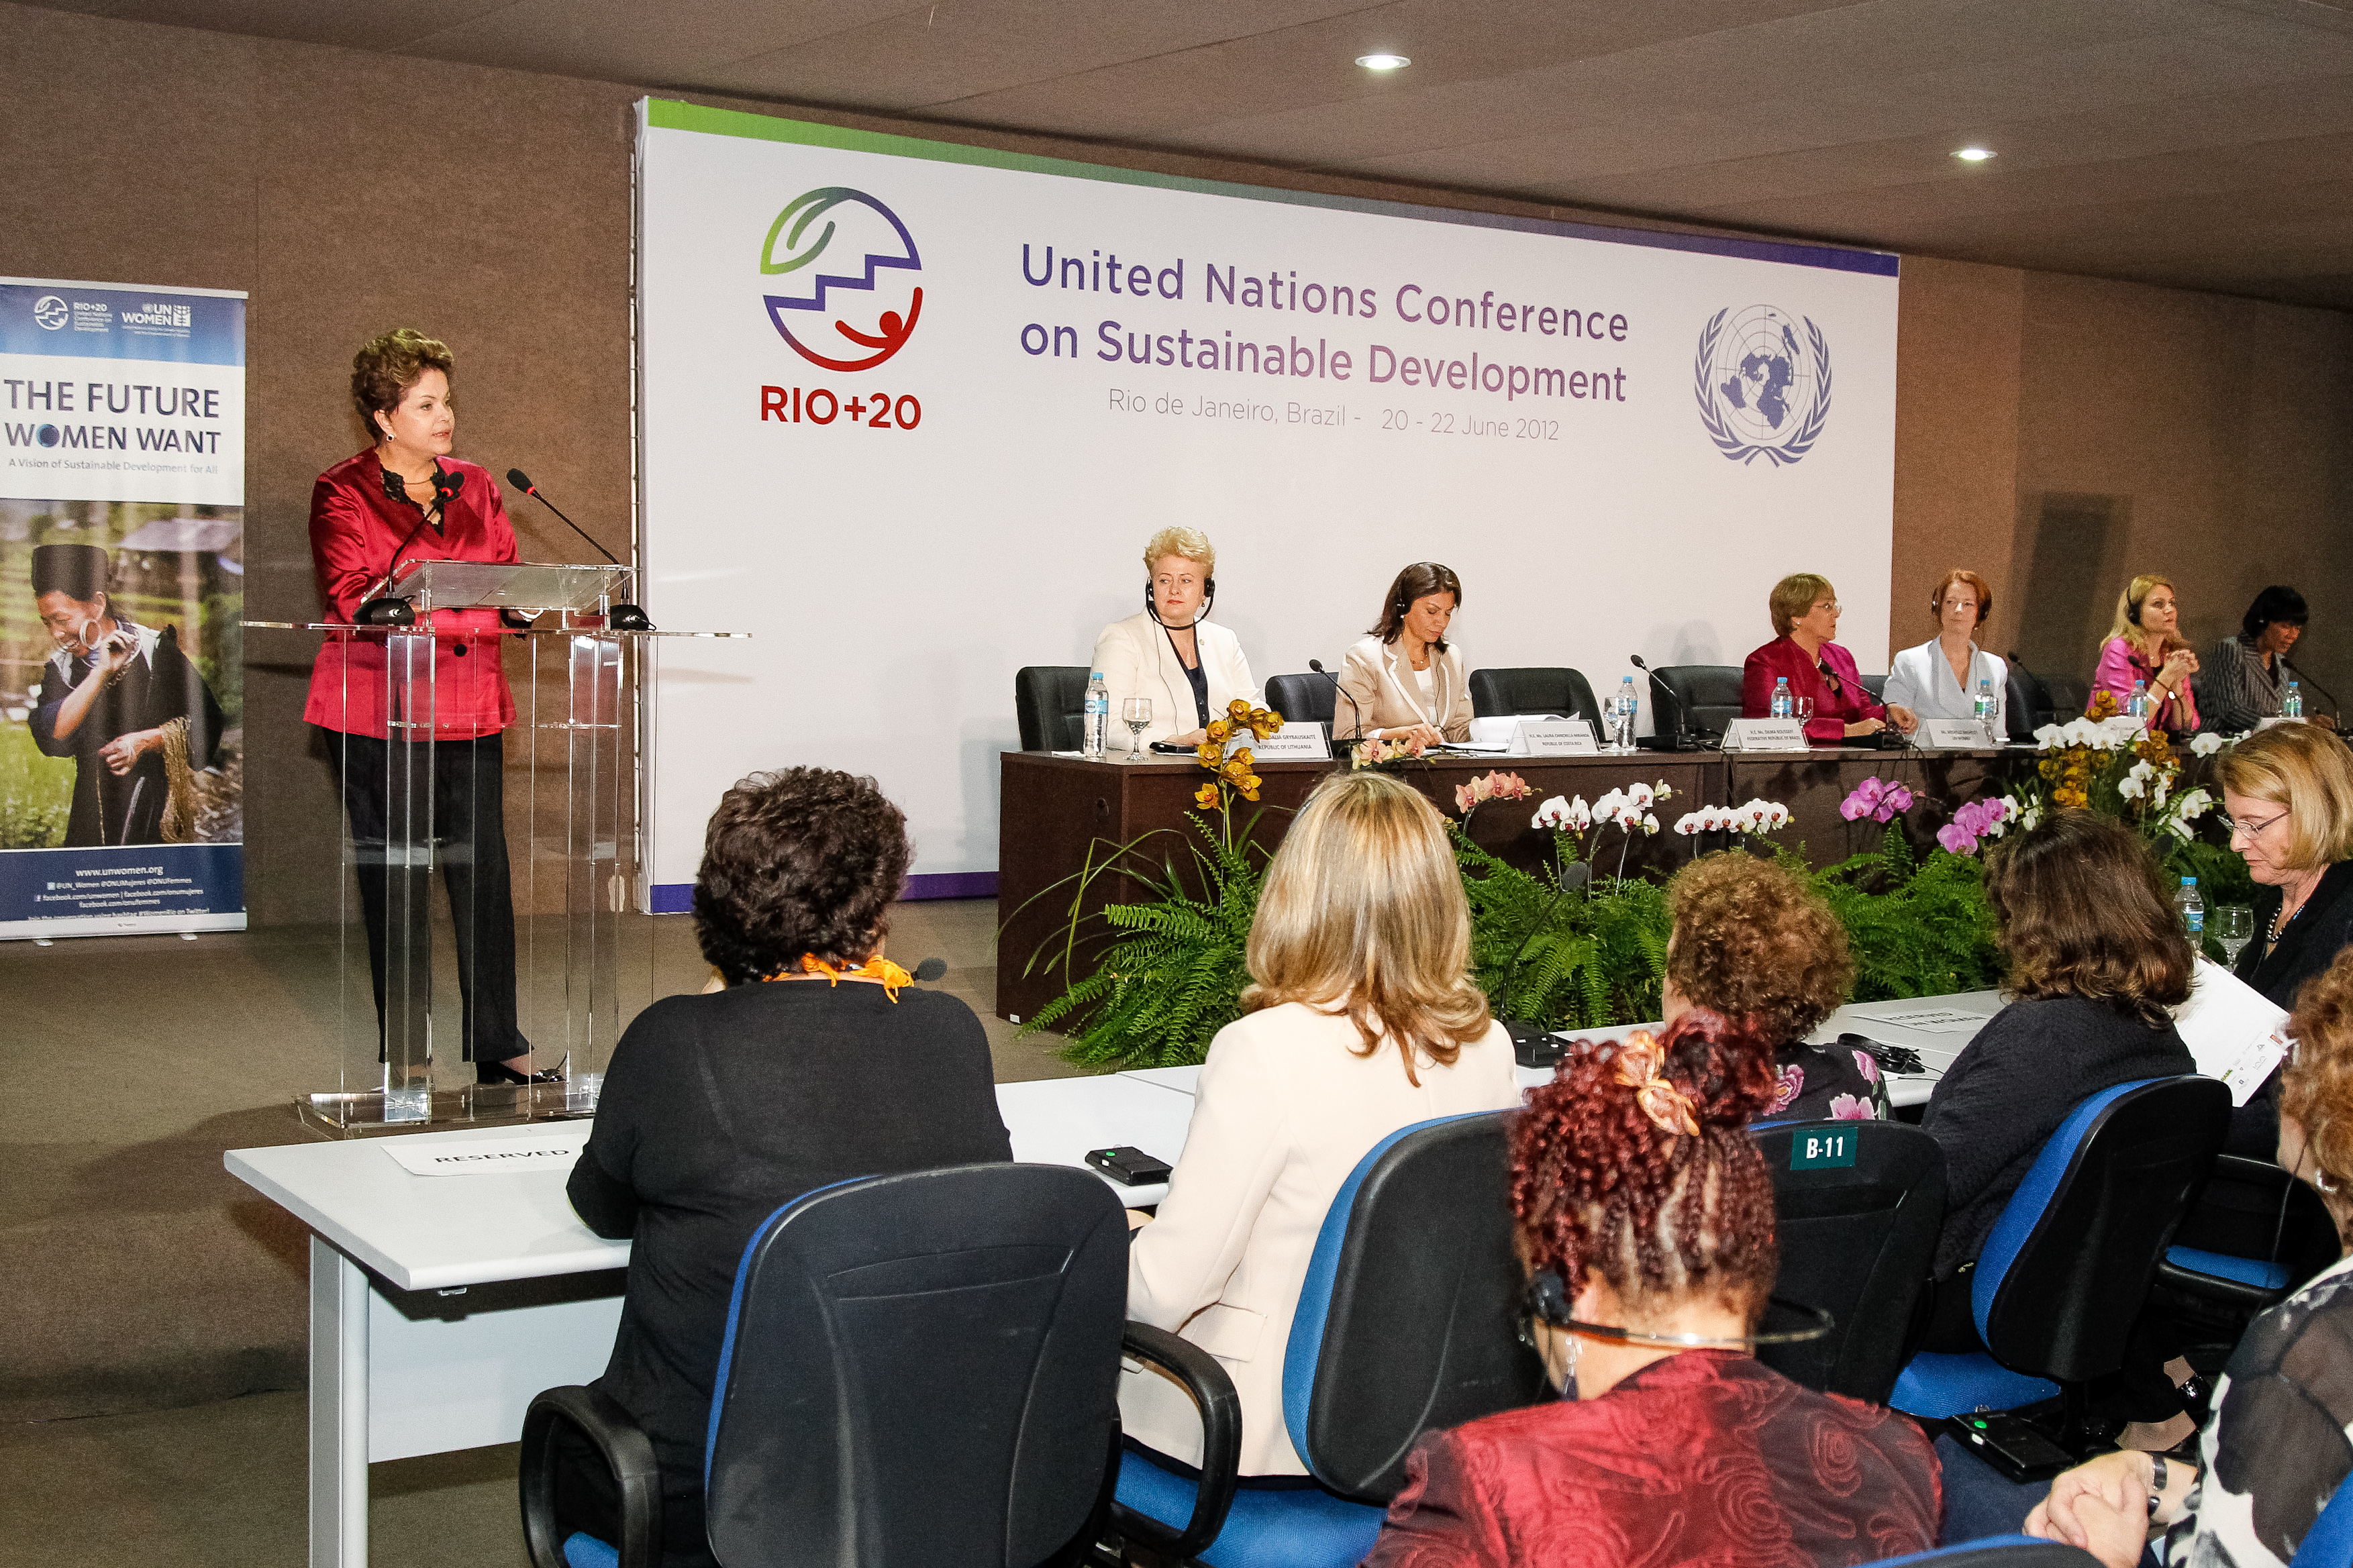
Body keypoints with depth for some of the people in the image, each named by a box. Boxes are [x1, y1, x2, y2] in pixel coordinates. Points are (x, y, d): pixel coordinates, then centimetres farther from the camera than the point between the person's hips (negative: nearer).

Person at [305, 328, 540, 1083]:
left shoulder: (475, 486, 15)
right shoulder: (342, 492, 0)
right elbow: (351, 598, -11)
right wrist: (448, 599, -23)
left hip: (467, 700, 4)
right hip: (374, 703, -3)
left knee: (484, 868, -2)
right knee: (389, 877, 2)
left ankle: (496, 1044, 6)